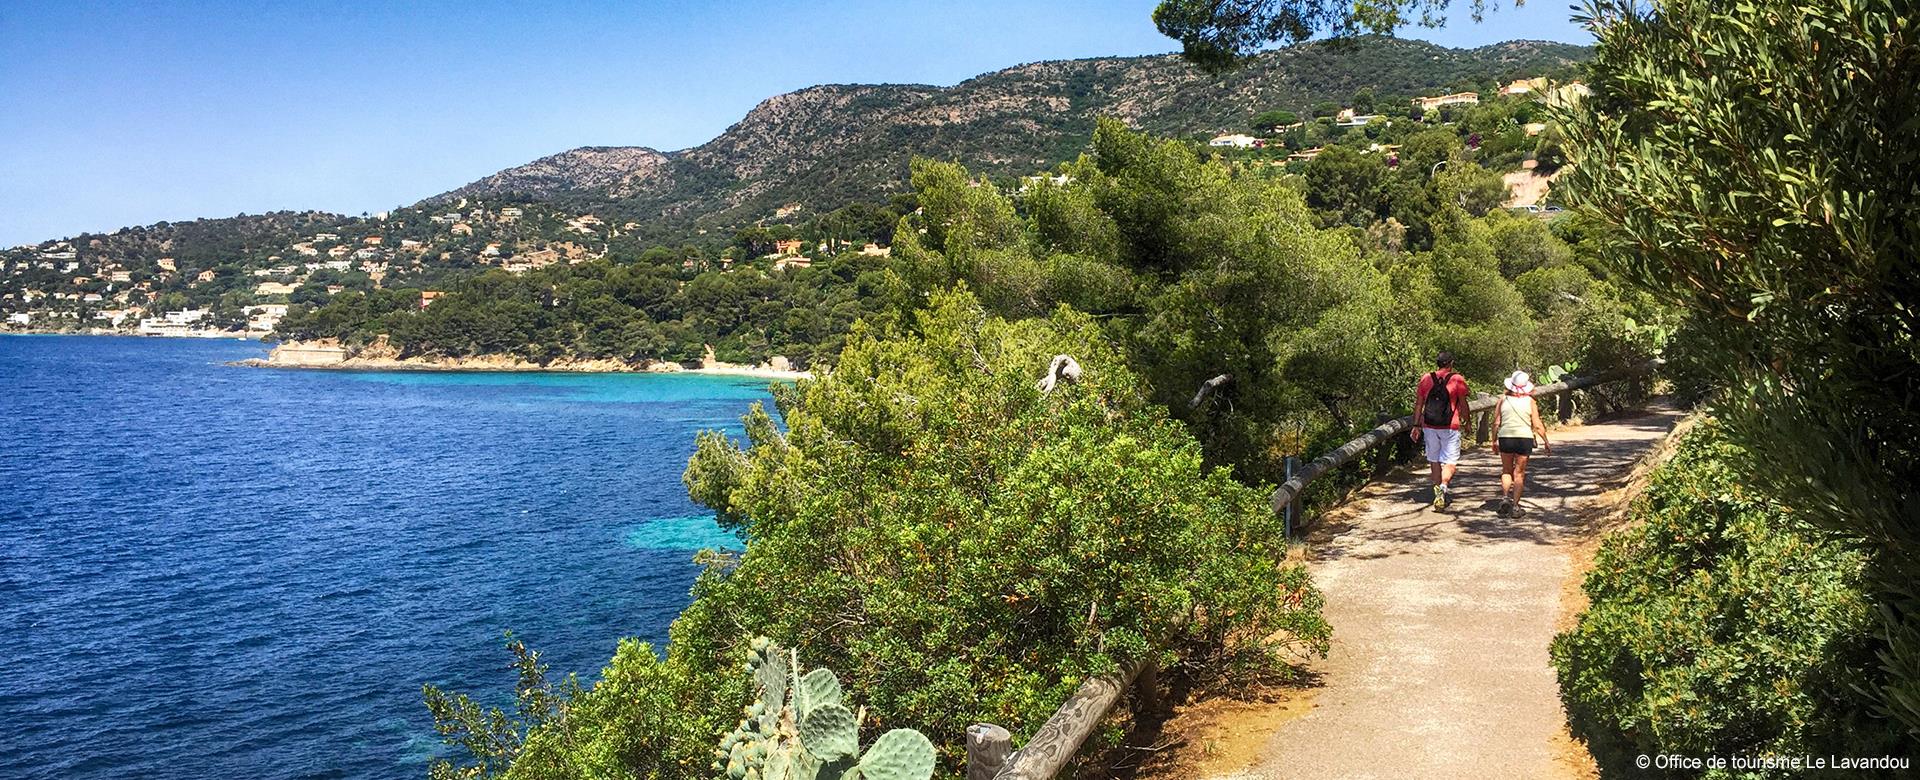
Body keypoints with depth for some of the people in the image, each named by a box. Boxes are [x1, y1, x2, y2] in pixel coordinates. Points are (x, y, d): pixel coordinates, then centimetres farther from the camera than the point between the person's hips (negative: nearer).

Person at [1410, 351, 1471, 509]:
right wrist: (1466, 421, 13)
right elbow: (1463, 404, -2)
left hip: (1429, 427, 3)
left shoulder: (1426, 379, 5)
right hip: (1450, 427, -3)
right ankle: (1443, 487, -24)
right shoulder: (1458, 380, -4)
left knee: (1434, 460, 15)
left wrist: (1416, 425, 10)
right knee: (1450, 462, 0)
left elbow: (1418, 404, 5)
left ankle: (1438, 493, 21)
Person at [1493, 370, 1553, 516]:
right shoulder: (1530, 401, -1)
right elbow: (1537, 425, -3)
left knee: (1506, 470, 17)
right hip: (1524, 438, -1)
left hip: (1506, 437, 1)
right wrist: (1546, 442, 6)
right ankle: (1515, 506, 5)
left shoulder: (1503, 399, 0)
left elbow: (1496, 423, -1)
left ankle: (1505, 496, -3)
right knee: (1519, 472, 6)